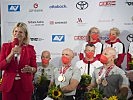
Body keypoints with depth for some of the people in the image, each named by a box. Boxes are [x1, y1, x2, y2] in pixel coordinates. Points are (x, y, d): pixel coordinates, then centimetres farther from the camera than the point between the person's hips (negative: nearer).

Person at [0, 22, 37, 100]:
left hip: (25, 85, 0)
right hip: (8, 84, 0)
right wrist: (12, 54, -14)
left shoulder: (30, 48, 2)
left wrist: (30, 69, -17)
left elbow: (35, 68, 6)